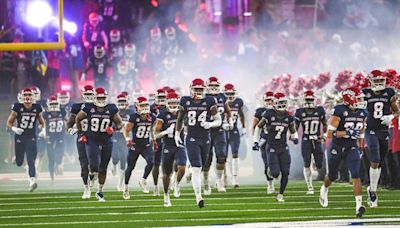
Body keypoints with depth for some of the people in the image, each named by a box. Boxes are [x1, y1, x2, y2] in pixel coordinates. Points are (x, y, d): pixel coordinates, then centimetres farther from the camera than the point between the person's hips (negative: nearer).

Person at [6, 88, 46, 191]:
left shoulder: (37, 109, 0)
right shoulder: (17, 108, -7)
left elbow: (42, 122, 16)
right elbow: (9, 122, 0)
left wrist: (43, 129, -4)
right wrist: (14, 128, -20)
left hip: (31, 138, 0)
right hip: (20, 137, 0)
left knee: (31, 161, -13)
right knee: (19, 163, 9)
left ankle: (32, 181, -17)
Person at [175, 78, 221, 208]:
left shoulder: (209, 102, -2)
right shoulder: (185, 102, -1)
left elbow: (219, 120, 3)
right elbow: (180, 118, 16)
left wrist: (210, 124, -17)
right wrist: (177, 134, 15)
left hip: (206, 139, 2)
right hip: (192, 139, -2)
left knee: (200, 168, 13)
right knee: (196, 169, -13)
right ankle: (198, 197, -14)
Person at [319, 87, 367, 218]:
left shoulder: (362, 114, -1)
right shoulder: (339, 112, -20)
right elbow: (330, 134, -21)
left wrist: (361, 147, 16)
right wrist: (347, 133, -29)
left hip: (352, 147, 3)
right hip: (336, 147, -3)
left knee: (356, 175, -16)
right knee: (332, 176, 16)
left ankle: (359, 205, -21)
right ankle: (324, 190, 51)